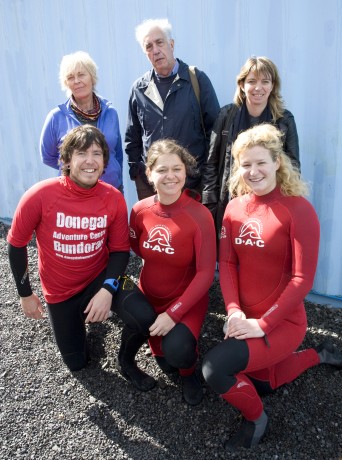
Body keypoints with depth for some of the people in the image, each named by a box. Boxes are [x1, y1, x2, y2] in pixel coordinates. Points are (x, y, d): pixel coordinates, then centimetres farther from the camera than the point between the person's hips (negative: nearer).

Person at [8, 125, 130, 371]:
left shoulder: (114, 198, -19)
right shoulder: (40, 196, -24)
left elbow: (120, 250, -9)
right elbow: (16, 245, -10)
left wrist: (107, 288, -26)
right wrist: (25, 294, -3)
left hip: (98, 279, 0)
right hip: (60, 291, 0)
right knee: (77, 362, 14)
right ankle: (79, 316, 45)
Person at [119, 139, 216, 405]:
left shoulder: (200, 215, -20)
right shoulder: (140, 211, -9)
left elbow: (206, 273, -20)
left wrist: (173, 313, -24)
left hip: (187, 300, -4)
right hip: (148, 295, 4)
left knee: (176, 351, -27)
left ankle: (188, 372, 13)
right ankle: (160, 349, 18)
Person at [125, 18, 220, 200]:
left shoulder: (198, 80, -2)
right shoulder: (139, 88, 6)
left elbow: (215, 130, -1)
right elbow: (132, 137, 14)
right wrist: (136, 171, 6)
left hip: (193, 181, -2)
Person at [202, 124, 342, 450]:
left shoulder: (298, 210, -18)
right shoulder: (235, 207, 0)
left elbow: (302, 279, -19)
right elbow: (227, 263, -1)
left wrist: (262, 324, -20)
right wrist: (233, 310, -15)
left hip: (283, 322, -7)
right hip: (245, 317, 7)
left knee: (214, 369, -21)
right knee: (259, 383, 24)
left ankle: (255, 419, 11)